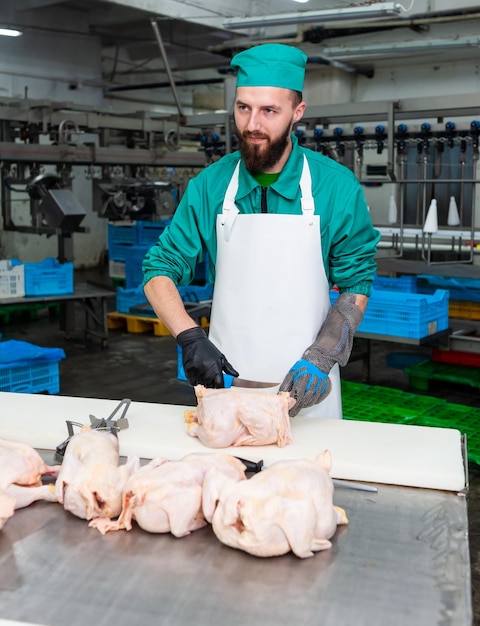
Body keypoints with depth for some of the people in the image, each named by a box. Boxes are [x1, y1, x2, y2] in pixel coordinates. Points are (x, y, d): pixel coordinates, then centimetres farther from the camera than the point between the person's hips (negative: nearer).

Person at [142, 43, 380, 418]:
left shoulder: (337, 187, -7)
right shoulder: (210, 186, -3)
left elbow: (356, 284, -2)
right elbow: (159, 272, -1)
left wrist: (319, 359, -15)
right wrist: (190, 338, -18)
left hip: (306, 388, -1)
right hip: (225, 380, 2)